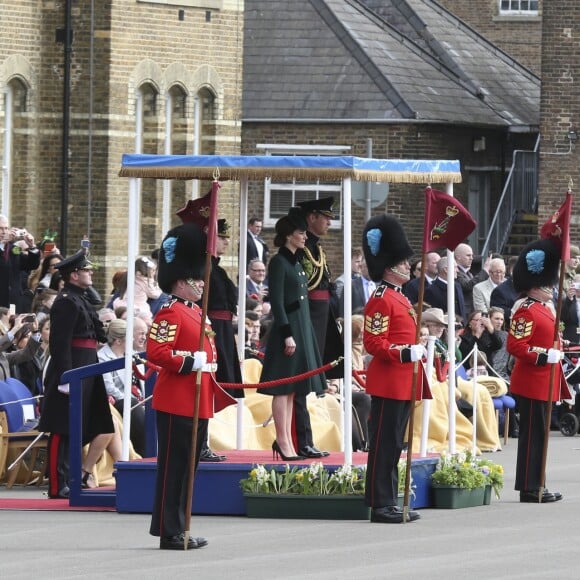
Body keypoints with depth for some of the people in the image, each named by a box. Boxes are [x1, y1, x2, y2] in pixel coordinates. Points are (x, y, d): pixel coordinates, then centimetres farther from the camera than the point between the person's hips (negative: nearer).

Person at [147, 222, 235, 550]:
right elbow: (156, 353, -22)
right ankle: (170, 534, -4)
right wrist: (191, 362, -24)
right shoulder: (170, 314, -12)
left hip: (198, 404, 10)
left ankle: (179, 530, 18)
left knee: (188, 467, 12)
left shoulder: (197, 313, 18)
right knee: (174, 467, -6)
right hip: (177, 403, -10)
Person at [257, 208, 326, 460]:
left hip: (302, 330, 9)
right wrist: (287, 334, -20)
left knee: (292, 389, 10)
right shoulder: (279, 262, -10)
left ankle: (286, 441, 13)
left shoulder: (296, 263, 16)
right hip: (287, 329, -9)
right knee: (283, 388, -6)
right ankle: (283, 441, -4)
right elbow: (276, 301, -16)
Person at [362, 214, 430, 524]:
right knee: (383, 443, -7)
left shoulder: (399, 298, 17)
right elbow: (373, 342, -20)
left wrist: (418, 352, 16)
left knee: (394, 445, 12)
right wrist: (405, 354, -26)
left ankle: (390, 502, 16)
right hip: (388, 382, -10)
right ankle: (380, 505, -5)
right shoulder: (381, 300, -14)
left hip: (403, 384, 10)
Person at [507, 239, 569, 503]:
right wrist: (543, 356, -27)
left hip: (544, 383, 10)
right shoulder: (526, 312, -14)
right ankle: (530, 489, -3)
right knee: (532, 434, -6)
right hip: (532, 382, -10)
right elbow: (515, 346, -22)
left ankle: (536, 485, 18)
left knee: (539, 434, 13)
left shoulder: (545, 309, 16)